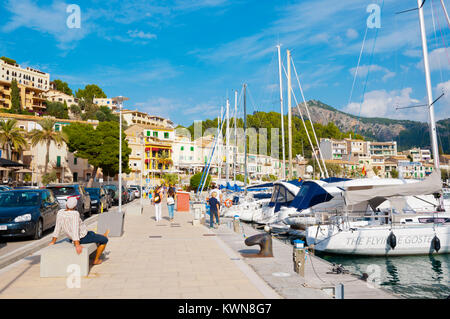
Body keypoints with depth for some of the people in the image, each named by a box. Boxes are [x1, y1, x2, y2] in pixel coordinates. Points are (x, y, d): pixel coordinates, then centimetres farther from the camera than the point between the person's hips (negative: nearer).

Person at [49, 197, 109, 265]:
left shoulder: (60, 212, -11)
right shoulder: (75, 214, -30)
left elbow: (57, 228, -5)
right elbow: (75, 229, -37)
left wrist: (53, 241, 5)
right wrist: (77, 245, -39)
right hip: (84, 237, -8)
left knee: (92, 233, 35)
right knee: (105, 240, 10)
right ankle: (96, 260, 21)